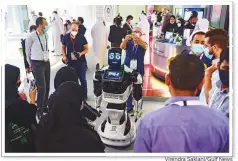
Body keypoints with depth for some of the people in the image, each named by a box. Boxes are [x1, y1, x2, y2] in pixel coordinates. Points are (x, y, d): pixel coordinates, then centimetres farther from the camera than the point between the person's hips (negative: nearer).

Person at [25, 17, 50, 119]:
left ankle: (44, 106, 27)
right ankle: (39, 110, 5)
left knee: (47, 87, 10)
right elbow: (27, 51, -1)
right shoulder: (31, 37, -13)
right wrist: (30, 64, 8)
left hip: (47, 63, 6)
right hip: (37, 64, -6)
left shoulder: (46, 35, 5)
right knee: (42, 88, -9)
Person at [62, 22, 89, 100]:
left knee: (82, 79, 5)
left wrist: (81, 53, -20)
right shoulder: (66, 37, 0)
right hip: (70, 62, 2)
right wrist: (64, 56, -3)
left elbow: (86, 49, -1)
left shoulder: (81, 37, -6)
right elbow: (63, 47, 13)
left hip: (81, 62, -2)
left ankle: (84, 94, 19)